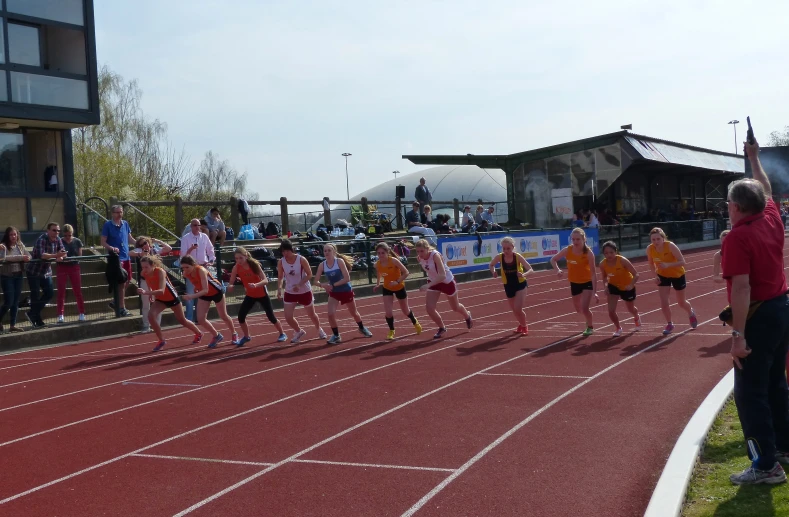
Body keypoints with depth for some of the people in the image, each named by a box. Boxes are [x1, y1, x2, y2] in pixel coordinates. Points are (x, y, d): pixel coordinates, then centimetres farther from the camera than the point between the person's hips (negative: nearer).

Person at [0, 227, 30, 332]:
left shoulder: (20, 245, 7)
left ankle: (13, 325, 15)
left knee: (16, 302, 8)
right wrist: (20, 257, -29)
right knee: (9, 302, -5)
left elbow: (28, 256, 6)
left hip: (18, 275, 6)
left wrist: (26, 258, -19)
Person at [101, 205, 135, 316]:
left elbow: (130, 238, 18)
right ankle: (122, 308, 4)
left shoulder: (125, 224, 8)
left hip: (126, 257, 6)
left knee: (126, 282, 11)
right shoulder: (108, 225, -6)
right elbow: (103, 242, -7)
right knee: (121, 283, -5)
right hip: (116, 257, -6)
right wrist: (112, 248, -23)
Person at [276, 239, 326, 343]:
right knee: (288, 316, -7)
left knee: (311, 314, 13)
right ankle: (299, 332, 21)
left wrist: (299, 285, -26)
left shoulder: (301, 259, -18)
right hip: (290, 292, 2)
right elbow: (280, 277, 2)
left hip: (305, 291, -2)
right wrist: (279, 289, -14)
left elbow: (309, 275, -14)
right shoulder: (281, 262, -10)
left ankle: (319, 330, 42)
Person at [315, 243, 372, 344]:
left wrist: (333, 285, -27)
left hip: (346, 291, -2)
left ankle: (362, 328, 46)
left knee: (354, 313, 17)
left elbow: (347, 278, -26)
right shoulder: (322, 265, -10)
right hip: (334, 293, 2)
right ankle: (336, 335, 3)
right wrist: (323, 285, -28)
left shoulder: (340, 261, -21)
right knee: (330, 314, -17)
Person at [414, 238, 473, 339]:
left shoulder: (435, 255, -35)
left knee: (455, 307, 18)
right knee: (429, 308, -11)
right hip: (434, 282, 5)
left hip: (447, 281, -5)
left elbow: (442, 275, -44)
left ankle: (467, 316, 54)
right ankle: (442, 328, 15)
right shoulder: (419, 258, -16)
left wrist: (428, 285, -52)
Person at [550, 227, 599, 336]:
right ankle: (589, 322, 51)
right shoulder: (567, 250, -17)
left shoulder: (588, 253, -25)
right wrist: (557, 270, -23)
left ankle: (590, 327, 14)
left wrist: (595, 292, -27)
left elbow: (593, 273, -24)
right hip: (574, 282, 4)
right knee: (578, 309, 17)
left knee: (584, 308, -16)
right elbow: (553, 260, -1)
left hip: (587, 282, -4)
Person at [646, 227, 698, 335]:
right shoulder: (649, 249, -21)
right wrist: (655, 275, -15)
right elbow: (651, 263, 0)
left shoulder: (670, 246, -32)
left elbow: (682, 262, -30)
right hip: (663, 275, 2)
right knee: (663, 301, -10)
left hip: (678, 275, -2)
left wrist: (668, 265, -44)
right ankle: (669, 324, 11)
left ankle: (691, 314, 47)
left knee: (681, 303, 13)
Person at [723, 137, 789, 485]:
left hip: (758, 316, -9)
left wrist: (738, 334, -25)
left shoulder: (737, 237, -19)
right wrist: (754, 158, 38)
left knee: (750, 392, -4)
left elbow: (742, 289, -25)